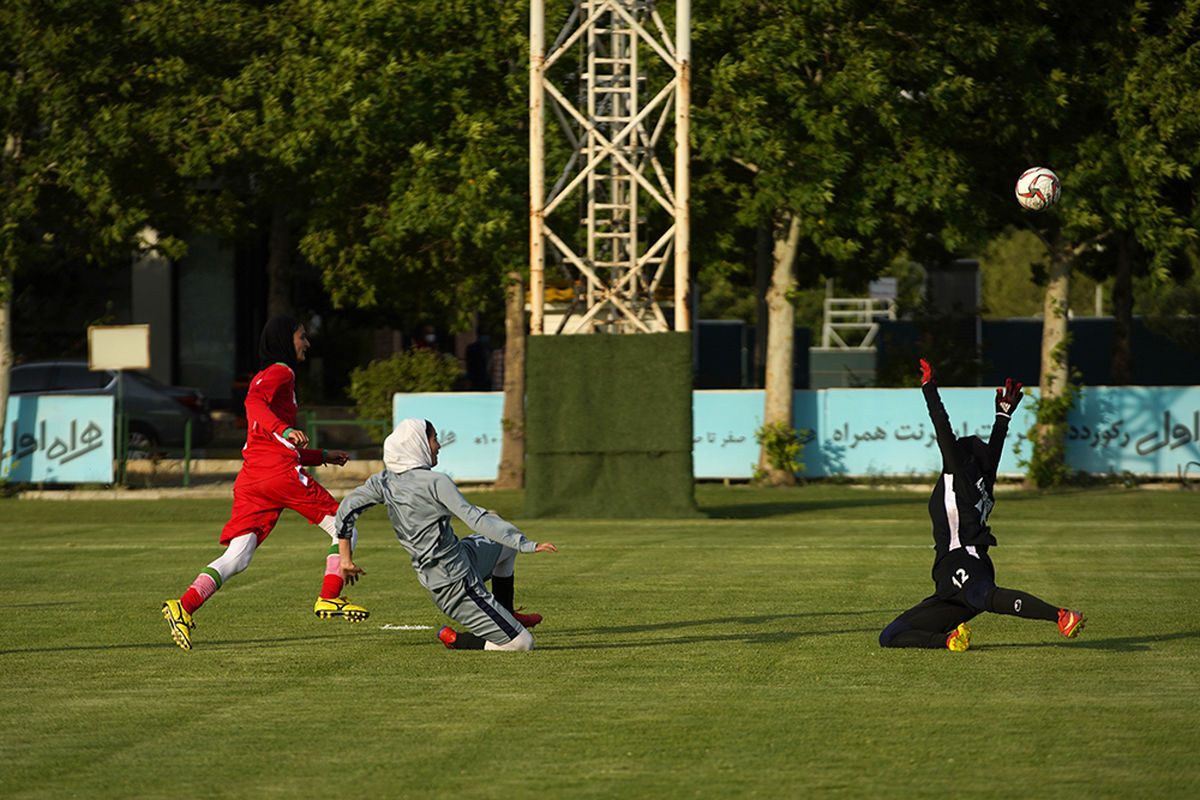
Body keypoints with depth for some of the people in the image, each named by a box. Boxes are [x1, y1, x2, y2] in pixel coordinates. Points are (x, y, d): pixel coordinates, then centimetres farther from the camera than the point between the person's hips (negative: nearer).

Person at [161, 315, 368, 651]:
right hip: (281, 473, -8)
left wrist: (323, 456, 40)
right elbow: (254, 402, -20)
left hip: (249, 480, 8)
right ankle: (329, 599, -5)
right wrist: (285, 431, -34)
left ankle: (184, 606, -21)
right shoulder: (281, 373, 3)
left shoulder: (265, 378, 32)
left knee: (237, 558, -3)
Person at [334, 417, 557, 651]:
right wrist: (527, 545, -25)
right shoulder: (436, 482, -20)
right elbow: (475, 518, -25)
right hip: (457, 585, -9)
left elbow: (346, 509, 3)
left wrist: (346, 559, 11)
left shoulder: (384, 481, 1)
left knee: (504, 544, 32)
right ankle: (454, 639, 1)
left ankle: (506, 613, 33)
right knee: (521, 643, -7)